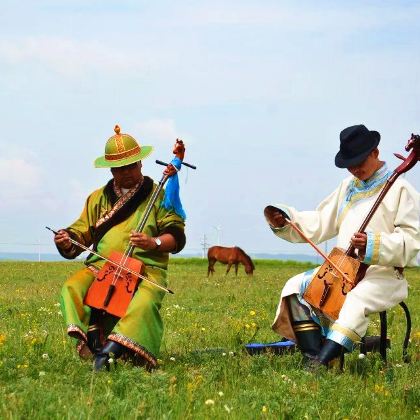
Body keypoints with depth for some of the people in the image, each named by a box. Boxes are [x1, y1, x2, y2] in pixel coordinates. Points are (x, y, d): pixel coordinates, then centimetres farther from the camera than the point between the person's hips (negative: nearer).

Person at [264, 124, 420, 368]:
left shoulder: (400, 190, -4)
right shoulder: (348, 187, 19)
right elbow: (321, 223, 20)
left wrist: (374, 245, -28)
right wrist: (285, 221, 4)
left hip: (383, 274, -7)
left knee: (357, 300, -38)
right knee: (296, 288, -13)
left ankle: (318, 366, -47)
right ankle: (313, 357, -23)